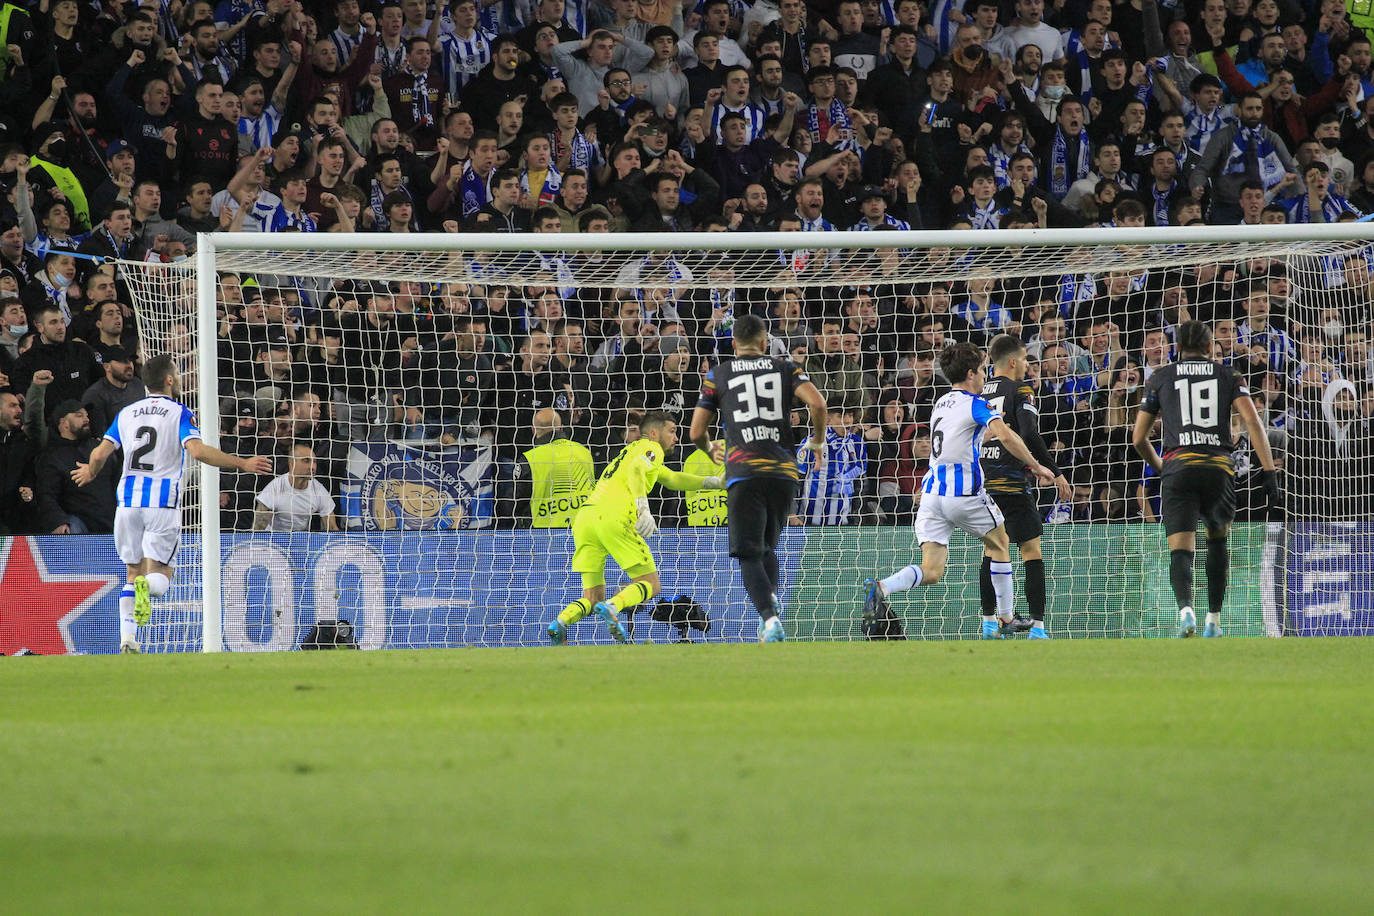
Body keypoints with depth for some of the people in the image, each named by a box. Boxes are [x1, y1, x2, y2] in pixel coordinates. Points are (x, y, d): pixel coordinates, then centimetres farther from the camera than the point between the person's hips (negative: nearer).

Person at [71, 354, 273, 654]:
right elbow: (197, 450, -17)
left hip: (128, 499, 4)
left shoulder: (127, 413, 11)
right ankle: (148, 586, -36)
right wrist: (242, 464, -12)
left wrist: (90, 473, 28)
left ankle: (127, 639, 0)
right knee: (160, 575, 1)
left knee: (134, 572, 13)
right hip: (163, 501, -4)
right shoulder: (179, 413, -1)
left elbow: (100, 454, 6)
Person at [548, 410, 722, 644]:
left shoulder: (634, 449, 36)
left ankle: (560, 622, -20)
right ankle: (612, 608, -27)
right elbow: (636, 469, -14)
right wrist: (643, 507, -23)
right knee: (650, 585, -1)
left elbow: (672, 479, 44)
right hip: (613, 517, -8)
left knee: (593, 598, 8)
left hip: (585, 515, 8)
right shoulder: (651, 448, 9)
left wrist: (714, 482, 43)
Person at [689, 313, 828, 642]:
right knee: (768, 547, 19)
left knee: (750, 555, -4)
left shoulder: (719, 374, 12)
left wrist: (710, 449, 33)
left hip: (743, 474, -2)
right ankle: (771, 601, -6)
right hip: (784, 472, 2)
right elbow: (817, 403, -4)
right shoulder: (785, 368, 13)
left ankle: (770, 617, -25)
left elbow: (696, 432, 10)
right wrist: (817, 443, 14)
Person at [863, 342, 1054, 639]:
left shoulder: (940, 404, 18)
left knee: (930, 572, -1)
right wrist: (1035, 465, -11)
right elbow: (1005, 436, -21)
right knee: (998, 543, 21)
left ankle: (881, 587, -29)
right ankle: (1004, 620, 24)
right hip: (964, 492, -5)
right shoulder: (977, 404, -5)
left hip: (932, 490, 5)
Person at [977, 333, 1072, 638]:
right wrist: (1056, 473, -12)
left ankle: (990, 620, 15)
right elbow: (1030, 435, -16)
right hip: (1011, 484, -6)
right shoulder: (1019, 390, -5)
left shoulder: (980, 393, 12)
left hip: (982, 483, 6)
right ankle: (1037, 625, -13)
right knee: (1031, 550, -4)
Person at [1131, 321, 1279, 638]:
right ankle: (1214, 620, 24)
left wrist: (1158, 466, 34)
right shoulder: (1228, 376, 13)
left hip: (1177, 468, -1)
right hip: (1220, 469, 1)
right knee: (1217, 540, 25)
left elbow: (1138, 438, 16)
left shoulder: (1159, 378, 15)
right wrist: (1268, 470, -4)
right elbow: (1253, 422, -2)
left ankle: (1186, 609, -36)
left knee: (1180, 551, -8)